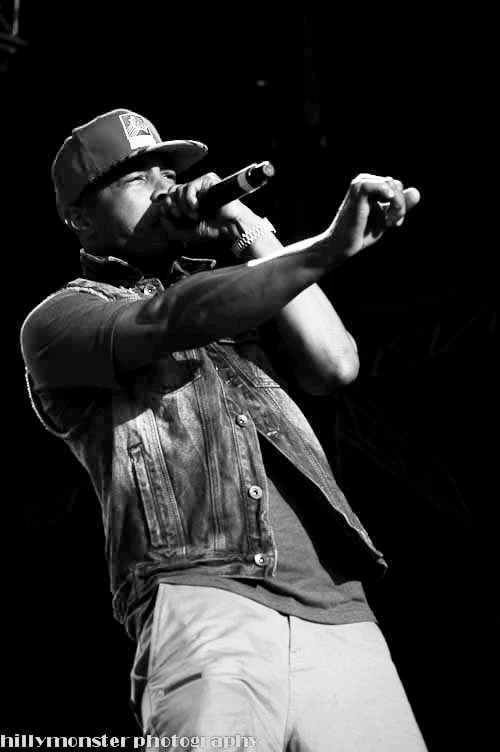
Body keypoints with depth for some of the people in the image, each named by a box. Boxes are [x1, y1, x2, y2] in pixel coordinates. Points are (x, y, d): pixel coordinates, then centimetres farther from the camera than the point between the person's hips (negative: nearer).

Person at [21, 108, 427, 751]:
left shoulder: (224, 288, 28)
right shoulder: (61, 317, 12)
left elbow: (333, 366, 13)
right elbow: (172, 322, -9)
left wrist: (252, 234, 15)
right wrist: (329, 247, -19)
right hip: (204, 599, -5)